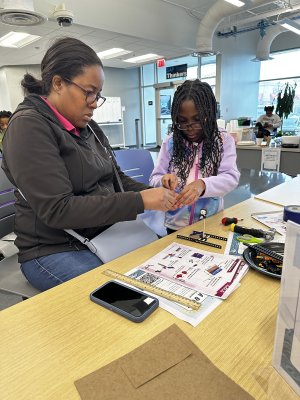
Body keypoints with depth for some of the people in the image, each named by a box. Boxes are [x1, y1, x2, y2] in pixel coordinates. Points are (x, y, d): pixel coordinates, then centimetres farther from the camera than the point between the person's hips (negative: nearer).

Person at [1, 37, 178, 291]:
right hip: (55, 251, -6)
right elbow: (58, 209, -23)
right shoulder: (29, 126, -14)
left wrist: (152, 193, -7)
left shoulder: (88, 127, 9)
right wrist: (139, 201, -25)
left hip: (106, 234, 7)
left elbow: (115, 178, 13)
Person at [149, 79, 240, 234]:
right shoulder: (170, 142, -1)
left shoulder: (224, 141, -3)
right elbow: (154, 180, -2)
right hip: (175, 225, -2)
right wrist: (164, 181, -24)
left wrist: (202, 185, -32)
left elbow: (231, 178, -14)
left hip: (211, 224, 2)